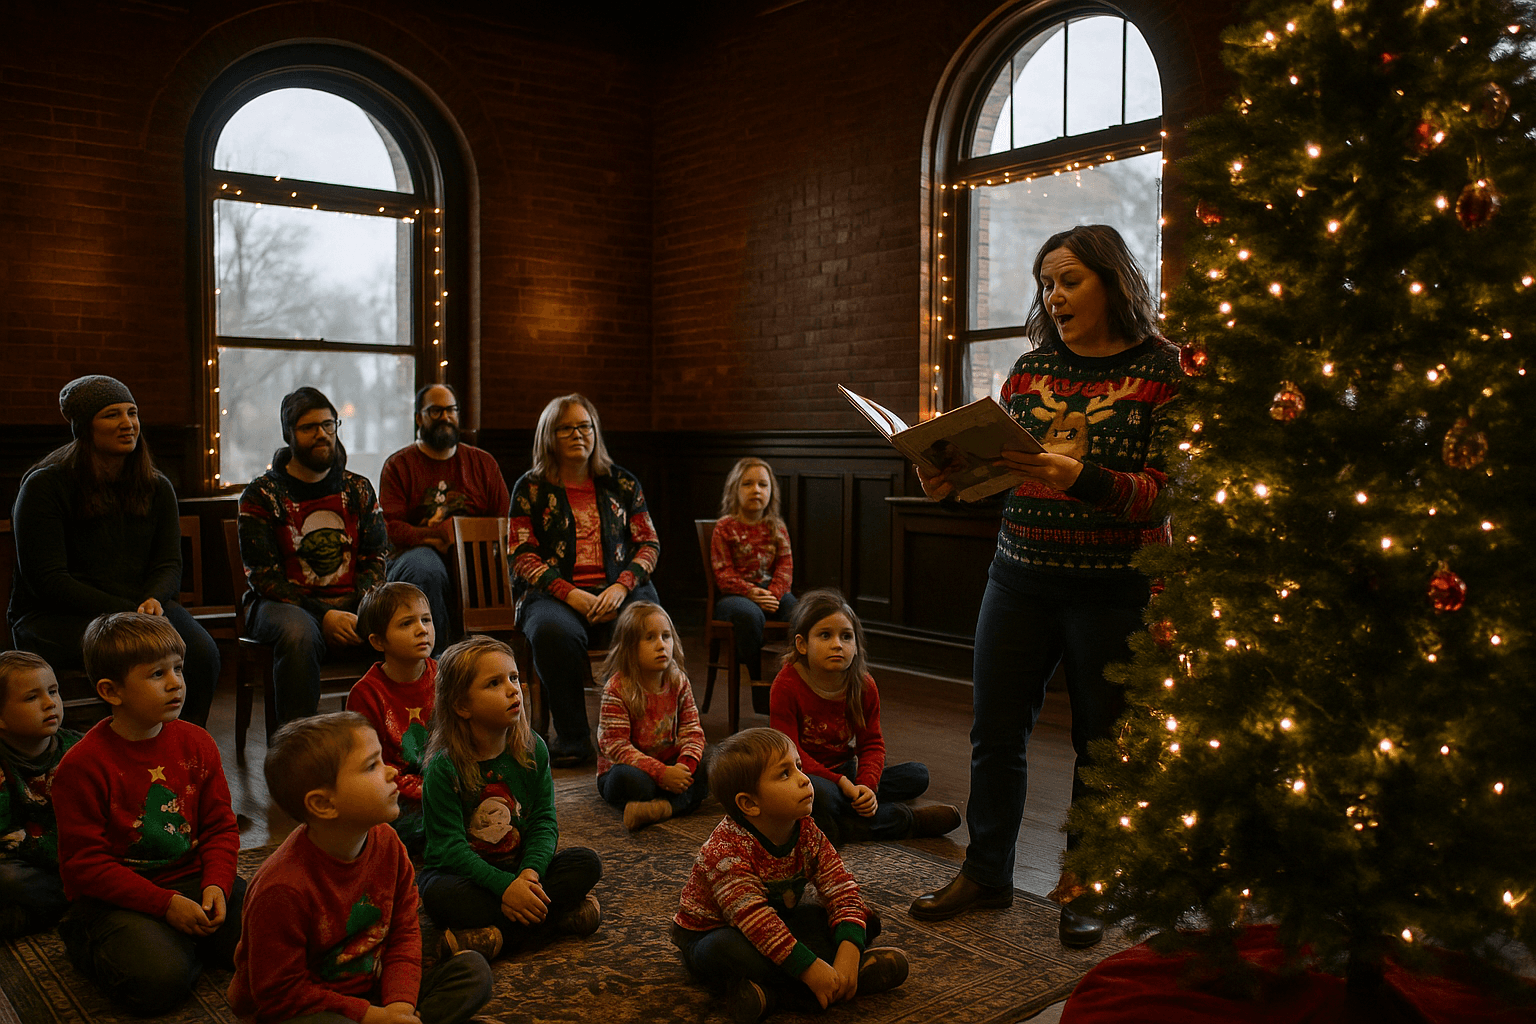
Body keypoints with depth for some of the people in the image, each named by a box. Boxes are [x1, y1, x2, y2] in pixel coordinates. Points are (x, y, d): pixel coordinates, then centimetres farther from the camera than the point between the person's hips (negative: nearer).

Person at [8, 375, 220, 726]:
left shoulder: (157, 487, 12)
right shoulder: (44, 486, -3)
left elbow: (169, 565, 8)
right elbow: (49, 579, -9)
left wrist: (153, 600, -17)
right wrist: (125, 612, -19)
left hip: (141, 606, 4)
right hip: (53, 615, -4)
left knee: (201, 651, -26)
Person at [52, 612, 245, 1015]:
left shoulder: (196, 744, 3)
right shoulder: (81, 766, -13)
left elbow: (221, 826, 8)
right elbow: (84, 863, -12)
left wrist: (217, 884, -12)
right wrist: (165, 904, -20)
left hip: (193, 881, 4)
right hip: (116, 899, -4)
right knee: (159, 981, -29)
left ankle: (188, 939, 9)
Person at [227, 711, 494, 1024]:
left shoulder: (386, 842, -5)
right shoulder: (282, 889, -26)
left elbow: (404, 930, 4)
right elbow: (280, 993, -19)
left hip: (372, 992, 7)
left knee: (473, 970, -5)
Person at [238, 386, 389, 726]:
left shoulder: (359, 490, 13)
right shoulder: (261, 495, 2)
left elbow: (375, 559, 10)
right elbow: (264, 576, -4)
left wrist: (363, 610, -12)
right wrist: (324, 616, -17)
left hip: (352, 605, 3)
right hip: (284, 603, -3)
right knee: (299, 633, -38)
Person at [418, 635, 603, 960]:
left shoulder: (533, 750, -4)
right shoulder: (443, 768, -16)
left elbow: (544, 821, -3)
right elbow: (449, 846, -20)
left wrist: (530, 872, -23)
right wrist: (504, 886, -31)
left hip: (518, 869, 4)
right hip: (463, 873, -4)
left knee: (586, 862, -18)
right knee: (439, 894, -36)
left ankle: (498, 936, -27)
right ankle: (560, 916, -30)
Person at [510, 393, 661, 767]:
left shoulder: (622, 483, 17)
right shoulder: (531, 487, 11)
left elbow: (649, 544, 13)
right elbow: (521, 555, 3)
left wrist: (622, 586, -8)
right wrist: (571, 595, -12)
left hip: (620, 591, 1)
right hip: (556, 594, -1)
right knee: (553, 632, -37)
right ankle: (572, 737, -22)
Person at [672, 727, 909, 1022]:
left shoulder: (807, 832, -10)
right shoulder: (725, 851, -30)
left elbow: (841, 890, -12)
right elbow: (755, 922, -36)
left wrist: (848, 953, -28)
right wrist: (812, 970, -38)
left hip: (782, 921, 7)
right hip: (712, 934, -6)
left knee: (867, 920, -4)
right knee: (727, 951, -42)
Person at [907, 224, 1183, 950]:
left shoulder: (1163, 372, -5)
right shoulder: (1031, 367, 8)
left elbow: (1163, 494, -14)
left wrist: (1079, 476, -28)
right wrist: (950, 485, -10)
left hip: (1115, 587, -4)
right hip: (1020, 575, 4)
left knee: (1101, 741, 8)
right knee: (996, 731, 8)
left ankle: (1082, 886, 26)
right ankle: (986, 871, 26)